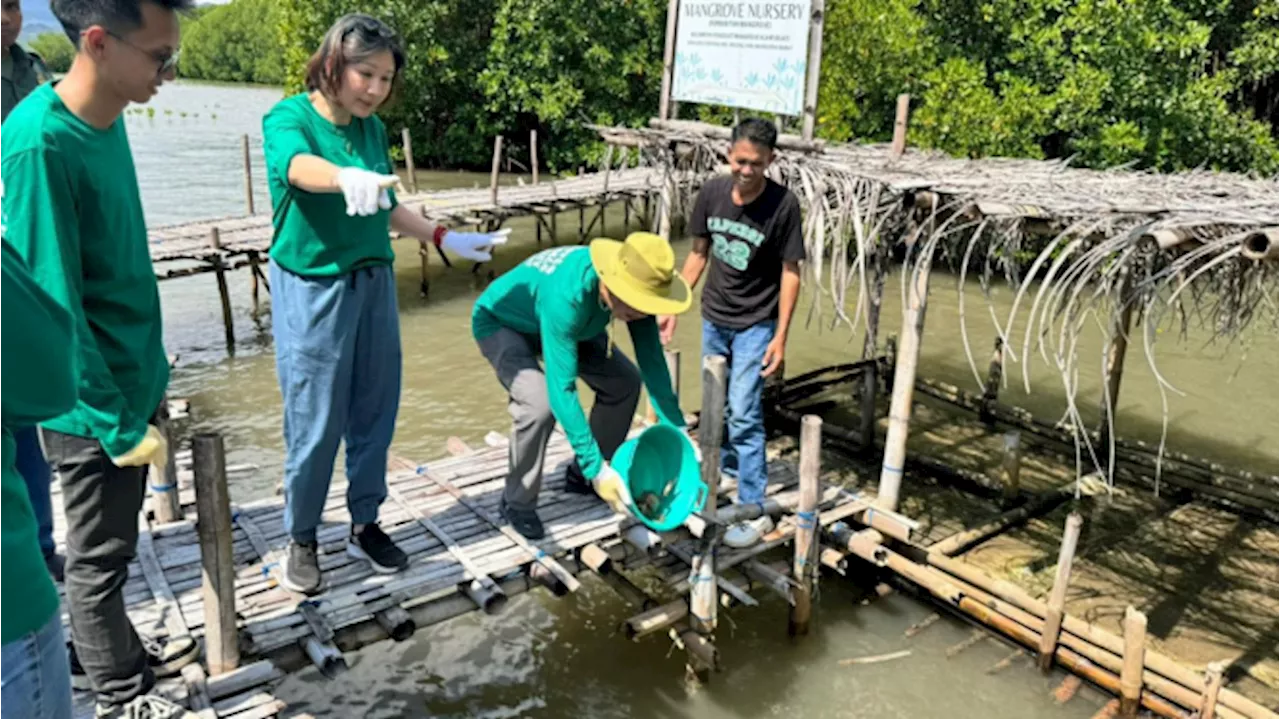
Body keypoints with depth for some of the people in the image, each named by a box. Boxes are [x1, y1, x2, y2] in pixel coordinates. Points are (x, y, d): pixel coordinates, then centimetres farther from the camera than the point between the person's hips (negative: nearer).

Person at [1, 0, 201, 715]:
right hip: (95, 406, -7)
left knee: (113, 545, 23)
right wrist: (118, 421, -18)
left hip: (131, 384, 7)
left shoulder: (108, 118, 1)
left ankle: (116, 650, 43)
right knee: (101, 555, 11)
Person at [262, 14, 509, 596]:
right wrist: (348, 178, -56)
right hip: (312, 291, -5)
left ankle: (364, 525, 29)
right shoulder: (288, 117, -11)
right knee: (314, 426, 2)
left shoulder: (373, 129, 6)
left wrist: (445, 240, 18)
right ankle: (301, 539, 23)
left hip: (374, 285, 6)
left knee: (374, 415, 11)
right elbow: (299, 166, -35)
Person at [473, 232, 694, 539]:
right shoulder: (566, 297, -44)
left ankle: (582, 477, 17)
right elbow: (562, 390, -43)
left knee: (624, 382, -1)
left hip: (559, 321, 7)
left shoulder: (634, 287, -24)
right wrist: (596, 467, -42)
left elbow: (652, 359, -14)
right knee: (540, 404, -30)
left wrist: (677, 430, -16)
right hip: (500, 322, -7)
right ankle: (517, 503, -5)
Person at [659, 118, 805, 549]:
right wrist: (673, 308, 4)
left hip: (755, 325, -5)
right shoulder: (712, 193, -7)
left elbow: (790, 272, -12)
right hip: (714, 318, 5)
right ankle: (727, 466, 41)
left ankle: (755, 511, 1)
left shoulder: (783, 205, -18)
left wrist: (780, 336, -15)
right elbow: (699, 254, 5)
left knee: (744, 415, -8)